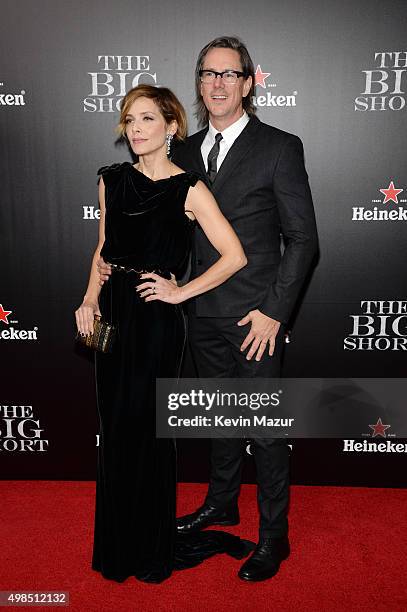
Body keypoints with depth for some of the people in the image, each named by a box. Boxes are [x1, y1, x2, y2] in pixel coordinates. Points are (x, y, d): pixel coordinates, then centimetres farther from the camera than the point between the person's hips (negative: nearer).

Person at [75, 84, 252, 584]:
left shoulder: (189, 190, -8)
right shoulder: (112, 180, 9)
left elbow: (234, 256, -12)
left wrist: (180, 292, -12)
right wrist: (90, 300, 2)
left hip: (156, 318, -5)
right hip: (112, 314, 6)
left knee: (142, 428, 3)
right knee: (114, 428, 14)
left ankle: (152, 547, 27)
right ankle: (117, 542, 36)